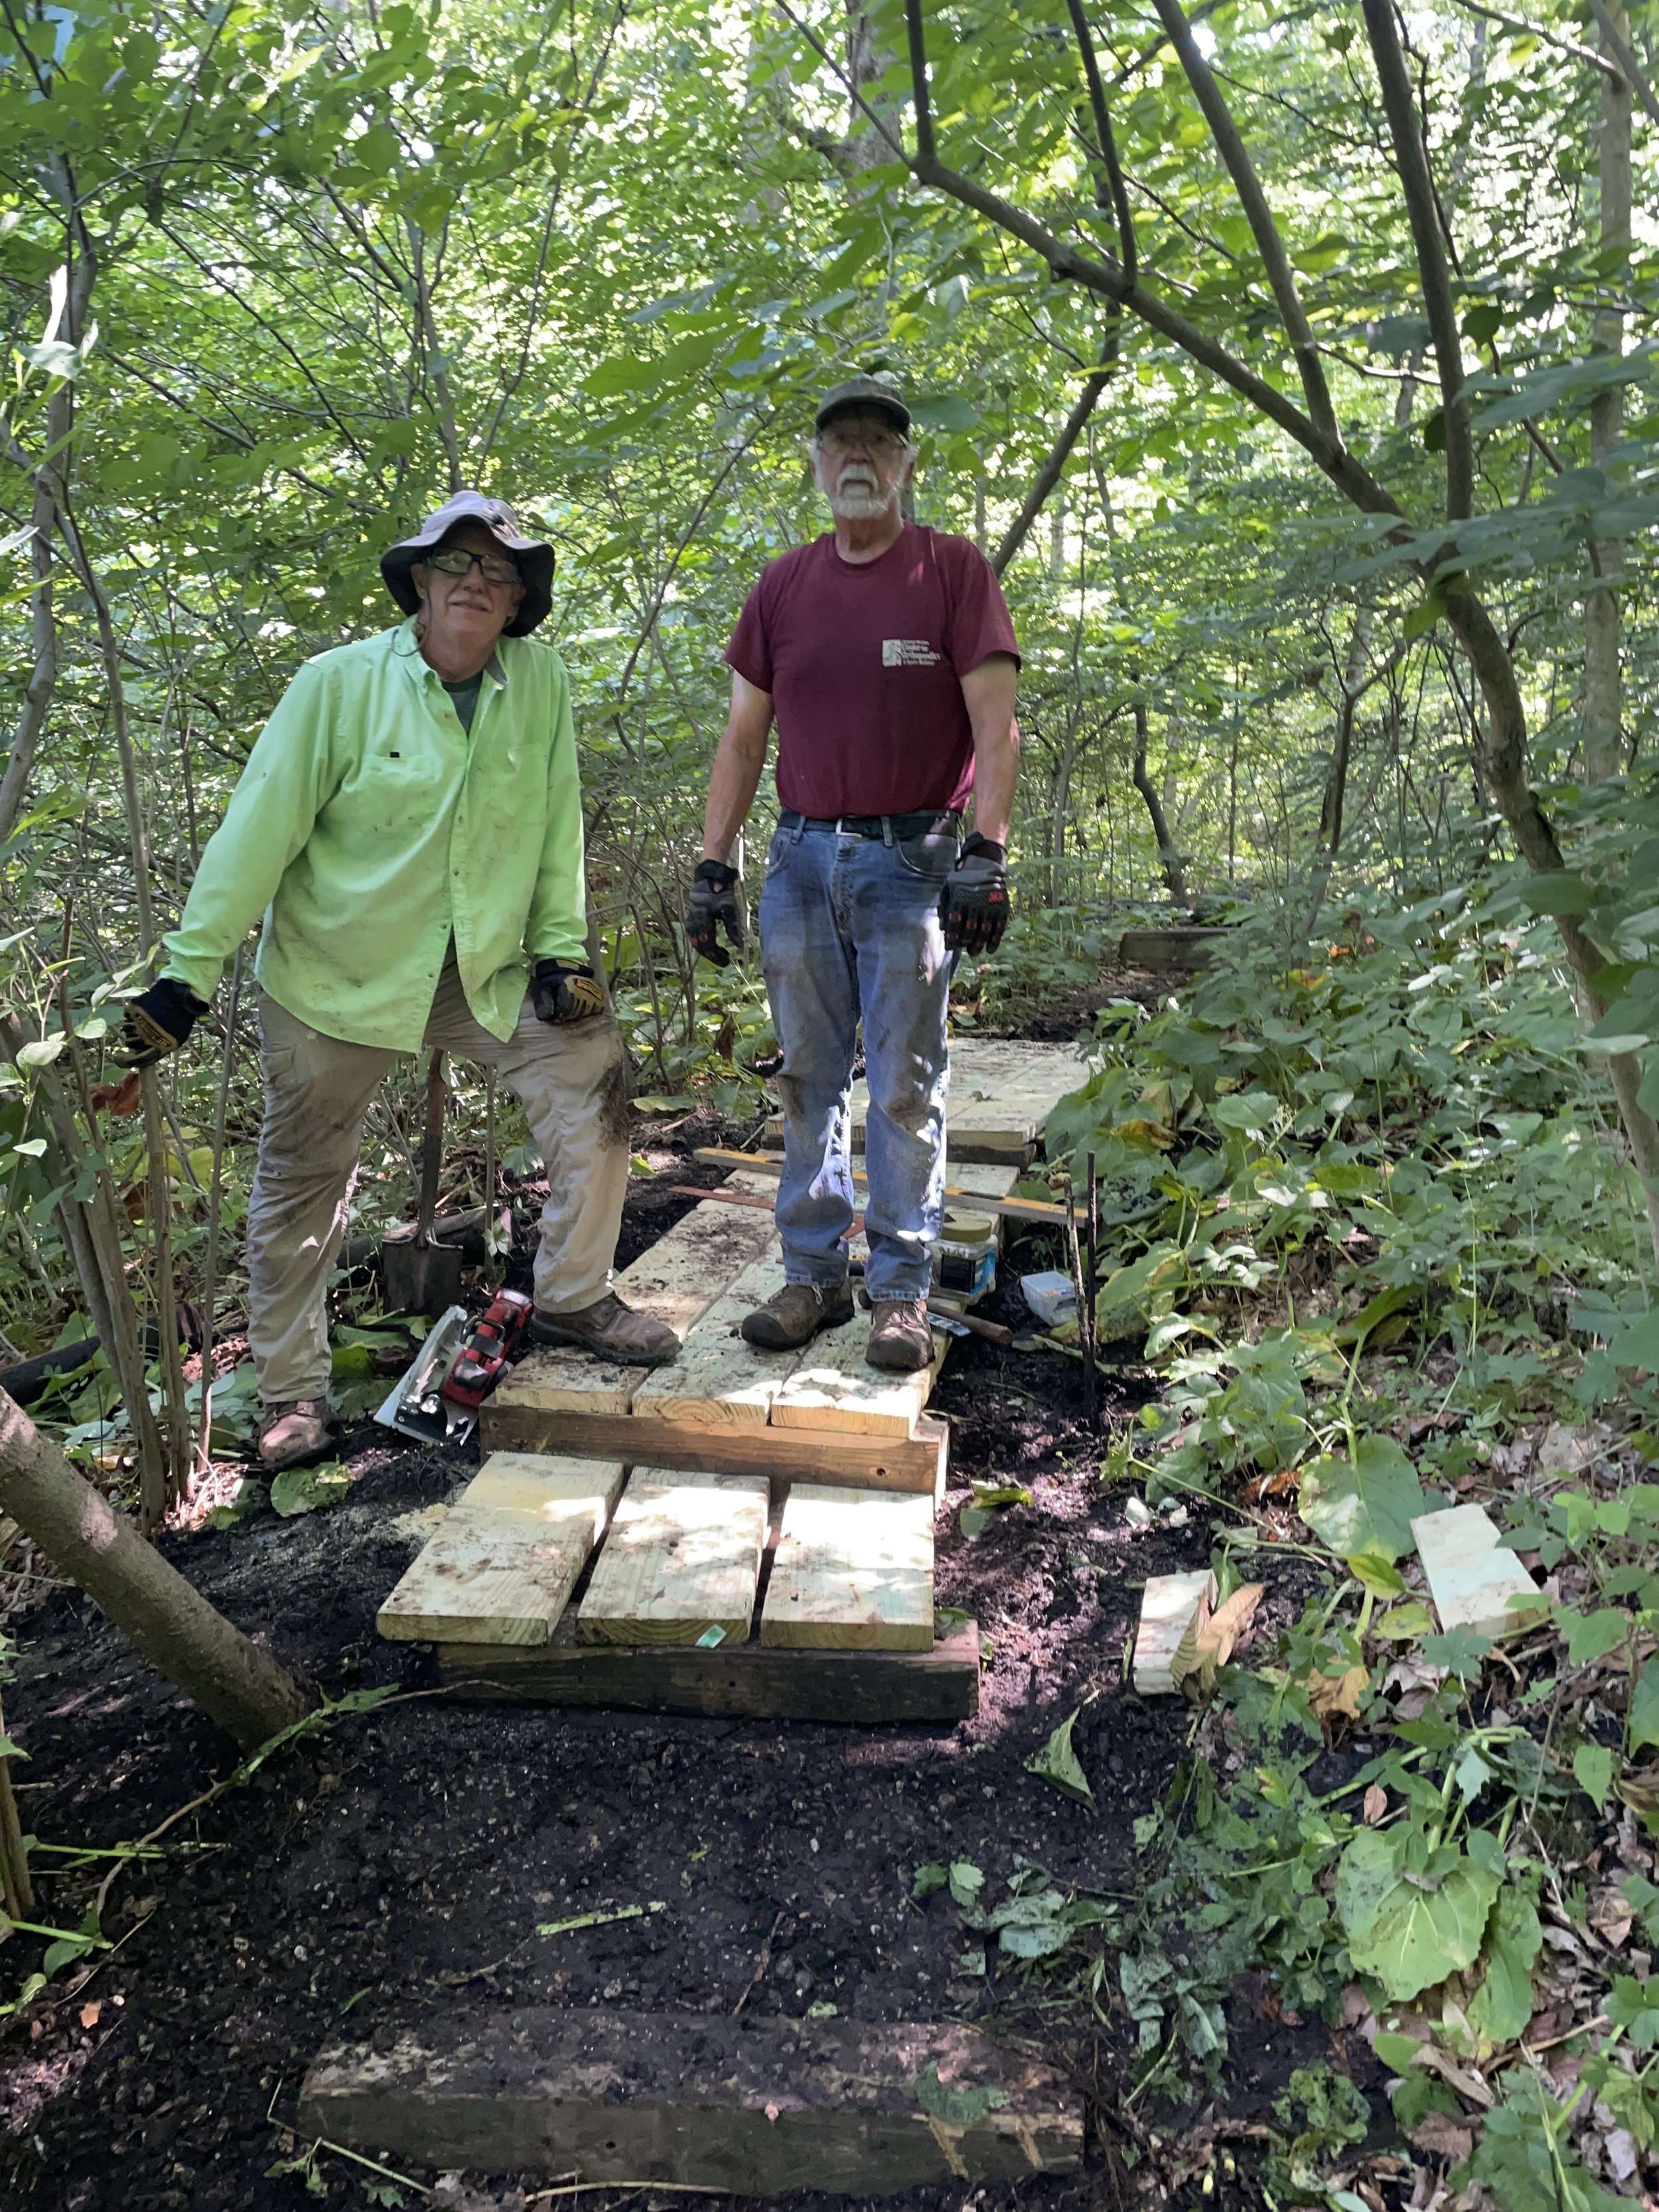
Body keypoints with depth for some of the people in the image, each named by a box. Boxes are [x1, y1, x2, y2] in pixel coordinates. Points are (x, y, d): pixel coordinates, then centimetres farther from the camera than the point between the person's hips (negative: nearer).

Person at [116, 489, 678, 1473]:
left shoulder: (542, 680, -3)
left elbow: (557, 825, 4)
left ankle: (574, 1298, 13)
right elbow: (256, 834, -12)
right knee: (304, 1181, 5)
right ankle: (294, 1389, 23)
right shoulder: (338, 684, -12)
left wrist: (562, 947, -2)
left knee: (594, 1072, -7)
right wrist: (188, 976, -14)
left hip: (489, 972, 3)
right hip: (337, 976, -3)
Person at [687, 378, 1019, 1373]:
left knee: (906, 1086, 0)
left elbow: (996, 726, -5)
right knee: (809, 1078, 7)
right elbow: (744, 736, 12)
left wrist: (987, 856, -16)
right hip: (802, 859, 4)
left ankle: (903, 1290, 10)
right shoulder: (783, 585, 12)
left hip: (911, 861, -3)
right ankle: (813, 1274, 17)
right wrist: (712, 865, 6)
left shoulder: (954, 571, 1)